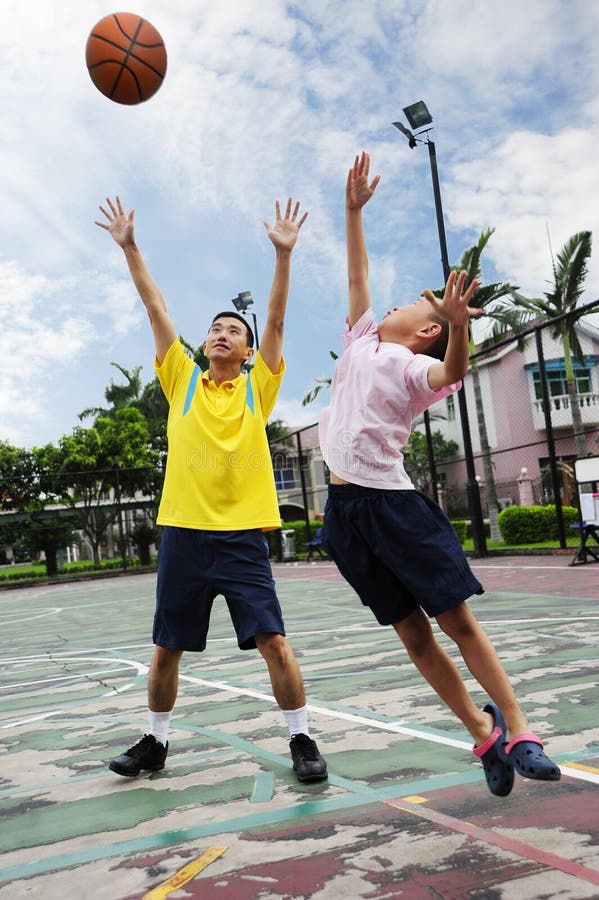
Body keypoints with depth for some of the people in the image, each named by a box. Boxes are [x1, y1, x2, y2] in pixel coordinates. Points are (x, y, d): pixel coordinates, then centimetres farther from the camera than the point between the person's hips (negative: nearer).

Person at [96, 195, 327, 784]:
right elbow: (156, 310, 8)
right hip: (182, 531, 2)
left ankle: (302, 741, 11)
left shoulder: (258, 388, 7)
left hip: (242, 533, -2)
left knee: (274, 643, -6)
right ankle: (155, 742, 31)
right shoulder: (182, 381, 10)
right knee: (166, 650, 12)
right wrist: (129, 248, 8)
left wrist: (283, 254, -8)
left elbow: (276, 321, -1)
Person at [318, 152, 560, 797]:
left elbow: (453, 372, -25)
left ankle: (516, 730, 7)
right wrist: (353, 209, 23)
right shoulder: (362, 340, 15)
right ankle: (483, 733, 18)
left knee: (456, 619, -6)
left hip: (393, 501, -5)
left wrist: (458, 326, -43)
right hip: (345, 507, 5)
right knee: (413, 634, 7)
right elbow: (356, 274, 24)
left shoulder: (417, 367, -2)